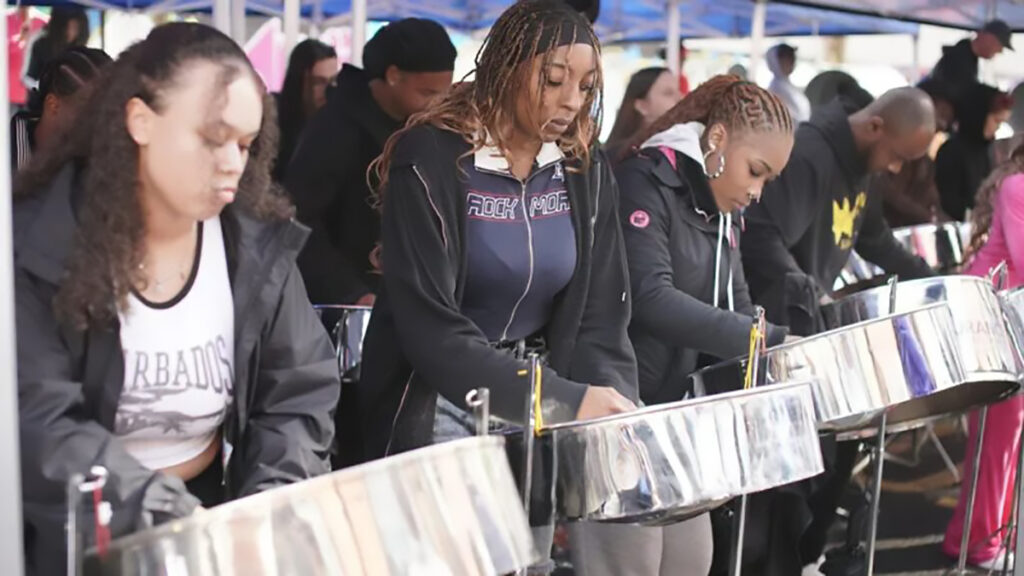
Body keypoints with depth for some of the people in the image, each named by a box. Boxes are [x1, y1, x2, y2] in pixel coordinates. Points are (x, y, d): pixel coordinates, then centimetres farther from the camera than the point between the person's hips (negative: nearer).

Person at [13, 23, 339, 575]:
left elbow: (298, 398, 0)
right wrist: (171, 516, -30)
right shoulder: (37, 243, -13)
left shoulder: (258, 246, -1)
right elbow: (38, 422, -21)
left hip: (217, 515, 4)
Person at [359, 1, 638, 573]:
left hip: (540, 407, 5)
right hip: (439, 404, -5)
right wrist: (564, 399, -30)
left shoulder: (585, 169, 0)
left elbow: (601, 314, 0)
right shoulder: (432, 160, -16)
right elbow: (429, 327, -23)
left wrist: (615, 406, -19)